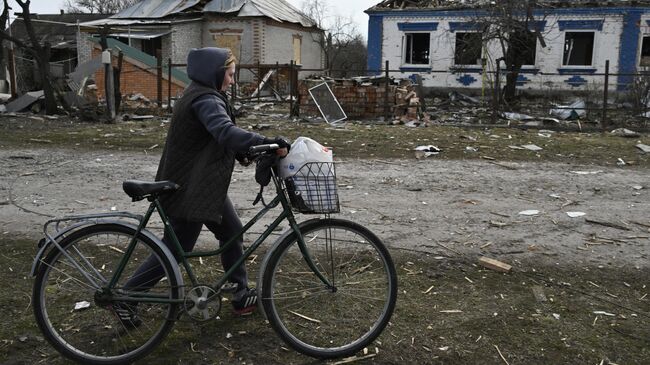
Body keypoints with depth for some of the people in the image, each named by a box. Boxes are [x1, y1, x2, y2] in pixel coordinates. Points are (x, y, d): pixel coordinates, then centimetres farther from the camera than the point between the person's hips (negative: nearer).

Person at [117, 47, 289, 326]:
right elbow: (226, 132, -40)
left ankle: (241, 294, 25)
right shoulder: (206, 100, -21)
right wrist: (267, 143, -48)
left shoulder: (200, 95, 12)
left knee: (232, 232, 14)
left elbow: (219, 135, 16)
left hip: (205, 184, 10)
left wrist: (244, 152, 2)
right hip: (190, 189, -10)